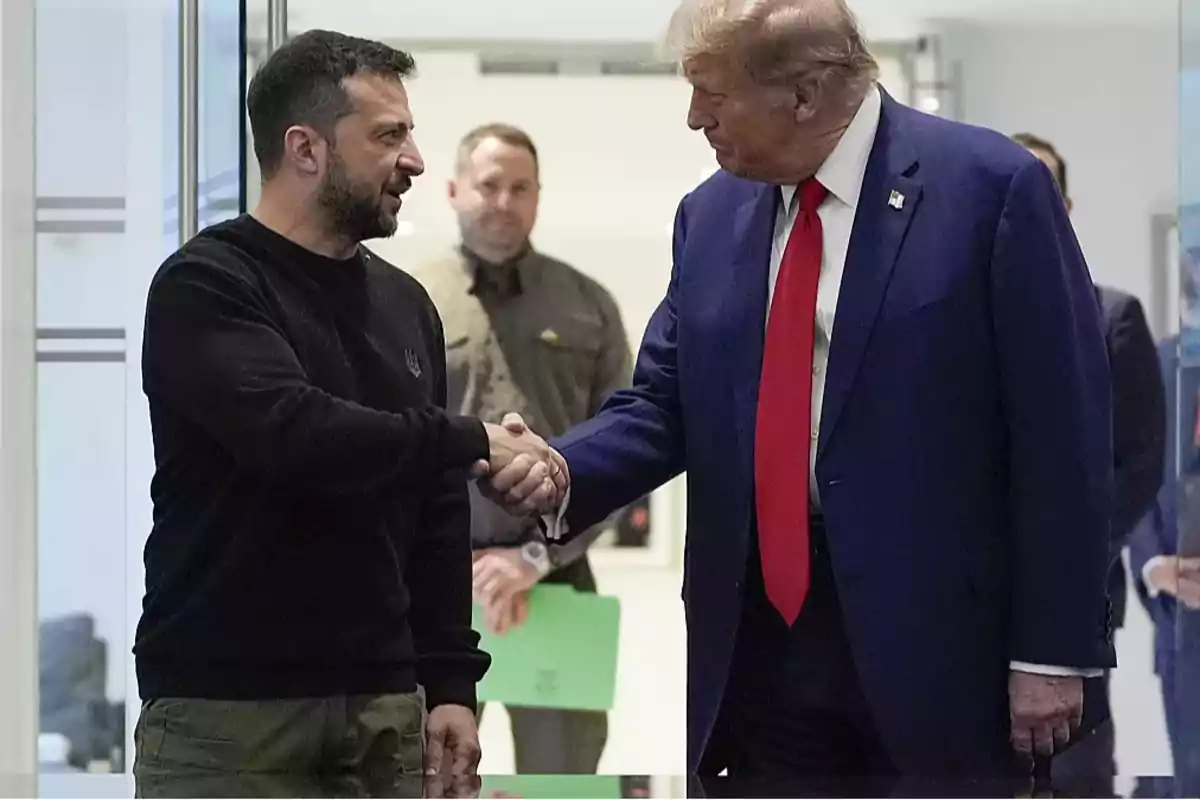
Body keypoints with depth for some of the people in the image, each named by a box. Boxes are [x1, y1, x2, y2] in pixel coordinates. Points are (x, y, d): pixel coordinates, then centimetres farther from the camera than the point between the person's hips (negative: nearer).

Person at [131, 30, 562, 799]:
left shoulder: (405, 303, 14)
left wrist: (450, 682, 9)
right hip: (226, 714, -6)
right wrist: (470, 442, -16)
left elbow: (435, 513, 15)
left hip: (384, 708, 6)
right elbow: (292, 431, -24)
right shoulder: (206, 287, -7)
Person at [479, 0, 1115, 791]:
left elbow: (1060, 436, -9)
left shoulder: (992, 186, -9)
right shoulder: (711, 214, 9)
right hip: (764, 640, 5)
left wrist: (1054, 650, -11)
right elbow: (666, 406, 13)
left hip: (938, 642, -5)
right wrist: (560, 471, -9)